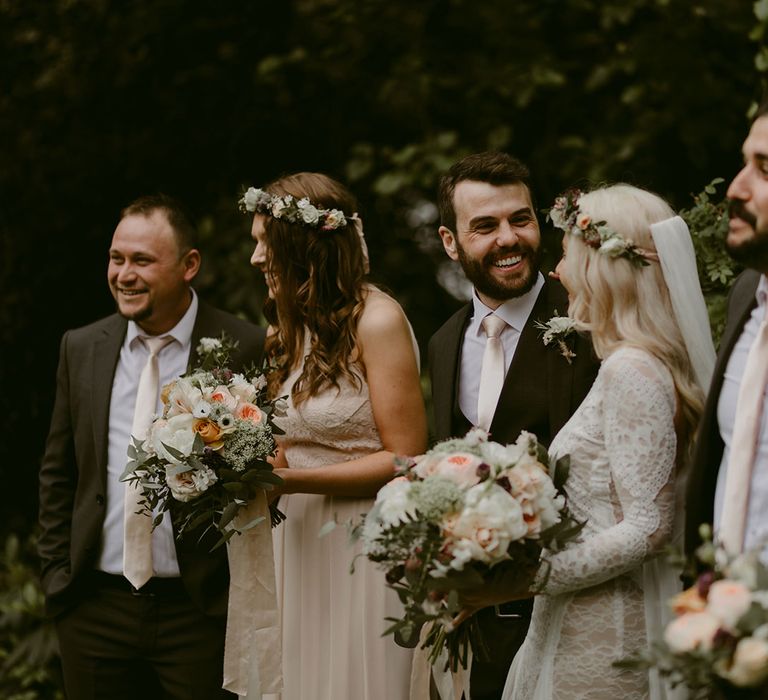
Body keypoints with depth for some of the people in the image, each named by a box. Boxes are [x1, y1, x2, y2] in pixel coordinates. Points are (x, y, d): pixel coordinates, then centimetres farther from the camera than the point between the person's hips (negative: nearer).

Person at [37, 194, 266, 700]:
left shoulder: (247, 350, -6)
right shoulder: (82, 348, 7)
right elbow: (58, 474, 14)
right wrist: (57, 573, 8)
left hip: (204, 611, -4)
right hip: (95, 608, 4)